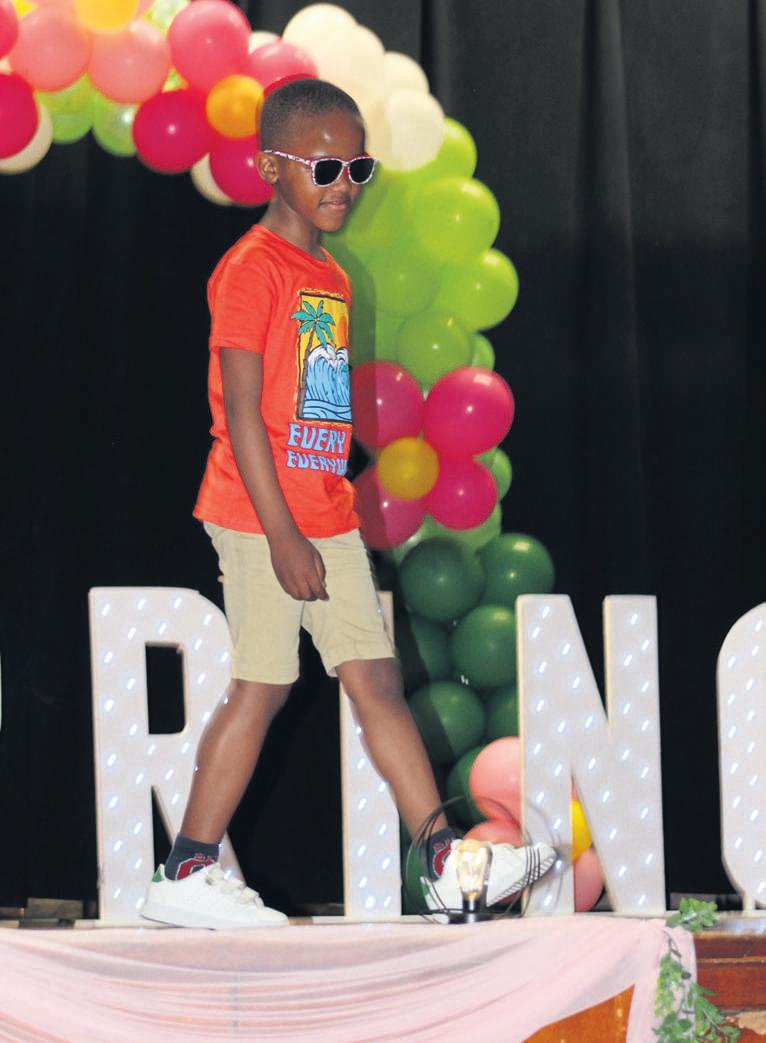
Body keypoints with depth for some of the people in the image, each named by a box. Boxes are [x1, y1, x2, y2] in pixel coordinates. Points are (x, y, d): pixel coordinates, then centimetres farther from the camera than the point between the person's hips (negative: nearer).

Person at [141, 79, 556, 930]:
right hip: (259, 516, -8)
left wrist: (333, 510, 16)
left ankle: (445, 860, 7)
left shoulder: (331, 278, 15)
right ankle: (186, 875, 2)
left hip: (327, 517, 8)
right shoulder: (251, 269, -12)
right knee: (261, 687, -5)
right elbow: (241, 412, -17)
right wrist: (282, 535, -20)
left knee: (376, 680, 6)